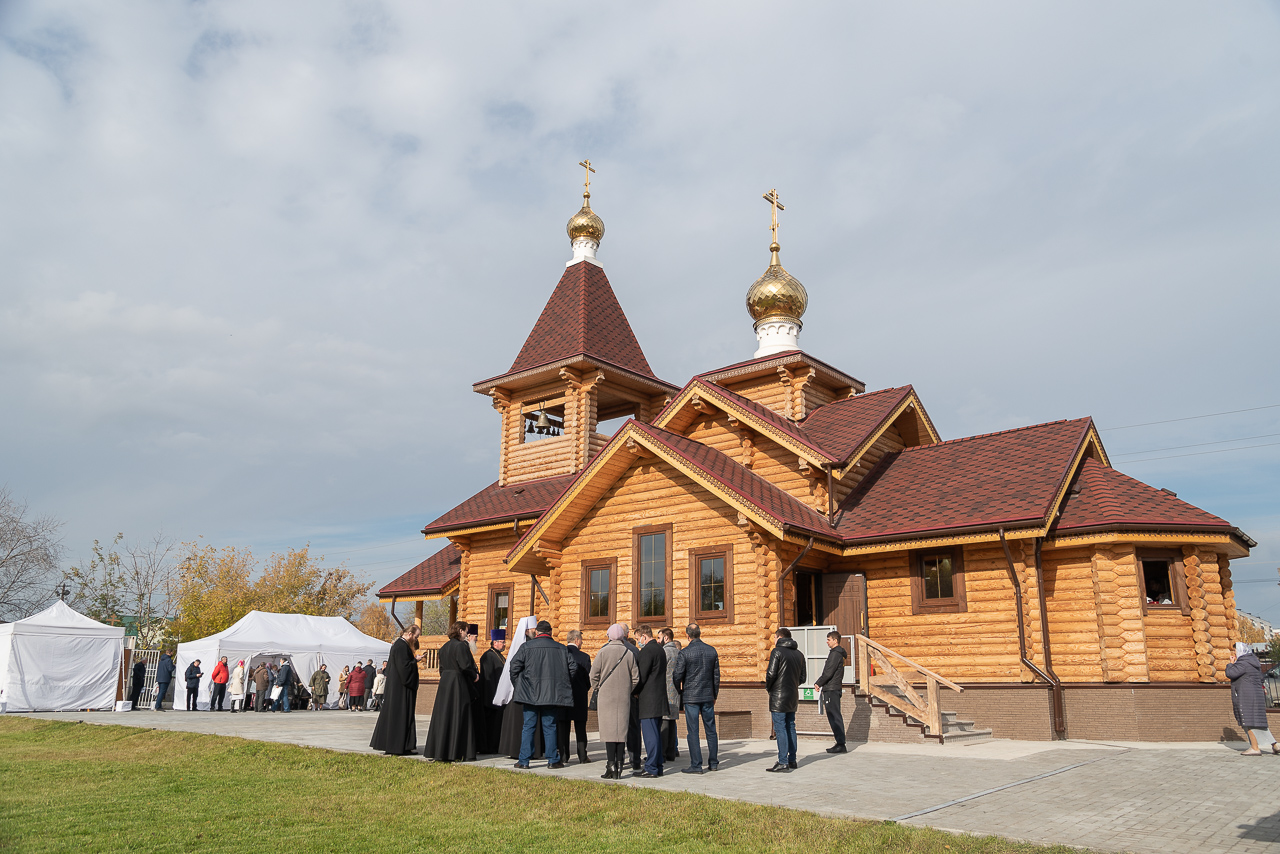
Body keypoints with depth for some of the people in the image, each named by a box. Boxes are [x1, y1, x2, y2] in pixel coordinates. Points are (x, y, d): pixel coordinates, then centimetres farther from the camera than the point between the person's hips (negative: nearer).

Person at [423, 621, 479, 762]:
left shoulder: (444, 647, 12)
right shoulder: (461, 646, -13)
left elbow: (442, 667, 16)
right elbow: (465, 666, -19)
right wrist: (475, 675, -2)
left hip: (444, 683, 8)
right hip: (458, 684, -8)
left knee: (443, 716, 11)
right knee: (458, 717, -2)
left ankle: (437, 750, 15)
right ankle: (455, 753, 0)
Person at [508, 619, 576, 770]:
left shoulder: (527, 647, -3)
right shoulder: (561, 649, 2)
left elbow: (514, 664, -9)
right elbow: (573, 667, 2)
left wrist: (517, 684, 3)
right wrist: (563, 683, 15)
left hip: (530, 693, -1)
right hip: (551, 694, 1)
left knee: (528, 727, 6)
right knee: (550, 727, 7)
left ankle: (523, 760, 7)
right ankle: (553, 760, 9)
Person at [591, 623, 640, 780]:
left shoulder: (603, 652, -6)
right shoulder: (629, 653, 2)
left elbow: (594, 674, -3)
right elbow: (635, 677, 6)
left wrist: (596, 689, 13)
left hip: (606, 696, -3)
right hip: (624, 697, 3)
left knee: (609, 730, -1)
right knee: (622, 730, 7)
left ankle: (611, 767, -3)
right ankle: (619, 767, 9)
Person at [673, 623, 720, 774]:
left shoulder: (684, 653, -11)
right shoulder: (712, 651, 3)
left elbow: (677, 676, -9)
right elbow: (716, 675, 9)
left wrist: (680, 692, 10)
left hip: (691, 696, -4)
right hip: (708, 696, 4)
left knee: (692, 731, 0)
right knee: (711, 729, 12)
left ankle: (696, 765, 1)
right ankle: (713, 763, 19)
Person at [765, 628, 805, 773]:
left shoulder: (777, 651, -10)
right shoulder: (799, 654, 11)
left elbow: (771, 673, -16)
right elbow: (802, 677, 12)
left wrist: (768, 686, 1)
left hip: (779, 695, -7)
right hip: (793, 696, 7)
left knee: (780, 728, -6)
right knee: (790, 727, 13)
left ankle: (783, 762, -9)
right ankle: (792, 760, 16)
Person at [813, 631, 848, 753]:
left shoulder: (835, 654, -13)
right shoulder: (839, 653, 18)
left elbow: (829, 672, -18)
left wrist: (818, 683, -7)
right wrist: (820, 683, 17)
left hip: (831, 689, -10)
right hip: (833, 689, 10)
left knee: (834, 717, -9)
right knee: (834, 717, 11)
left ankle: (841, 745, -9)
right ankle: (840, 743, 13)